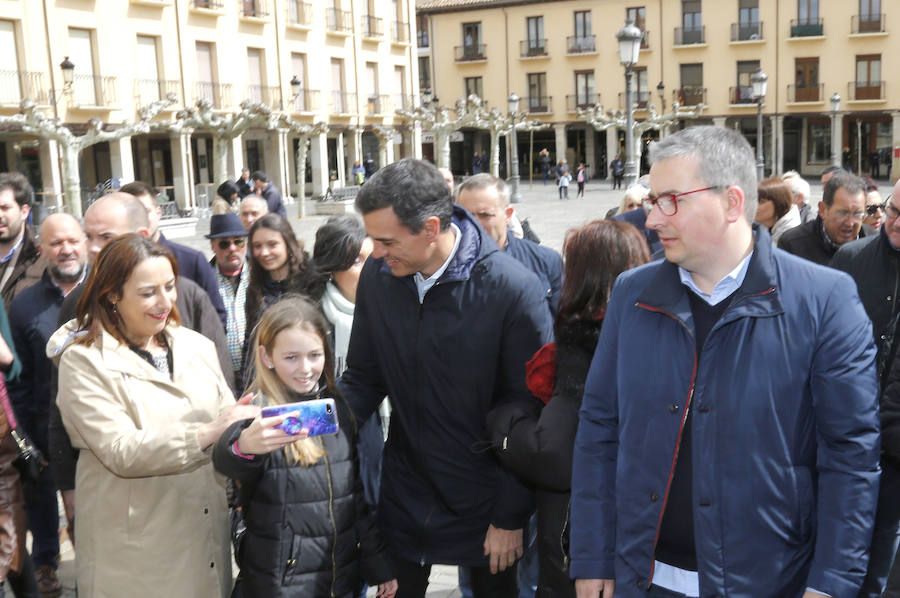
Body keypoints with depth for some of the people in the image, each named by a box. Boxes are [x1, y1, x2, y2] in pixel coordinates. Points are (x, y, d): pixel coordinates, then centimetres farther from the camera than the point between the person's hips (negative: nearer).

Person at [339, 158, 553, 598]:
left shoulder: (514, 289, -19)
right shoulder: (377, 277, -5)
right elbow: (363, 379, 5)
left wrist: (511, 517, -10)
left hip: (483, 505, -3)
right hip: (404, 494, 4)